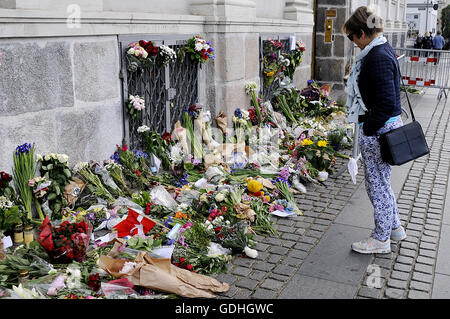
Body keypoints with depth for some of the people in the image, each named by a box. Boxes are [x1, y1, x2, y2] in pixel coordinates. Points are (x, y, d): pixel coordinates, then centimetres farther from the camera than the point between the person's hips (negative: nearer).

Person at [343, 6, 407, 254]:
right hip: (387, 124, 10)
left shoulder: (378, 57, -22)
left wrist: (369, 130, -17)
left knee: (377, 183, 4)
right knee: (380, 180, 23)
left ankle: (381, 239, 21)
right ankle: (394, 227, 39)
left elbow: (386, 102, -27)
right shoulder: (382, 50, 11)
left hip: (378, 129, -10)